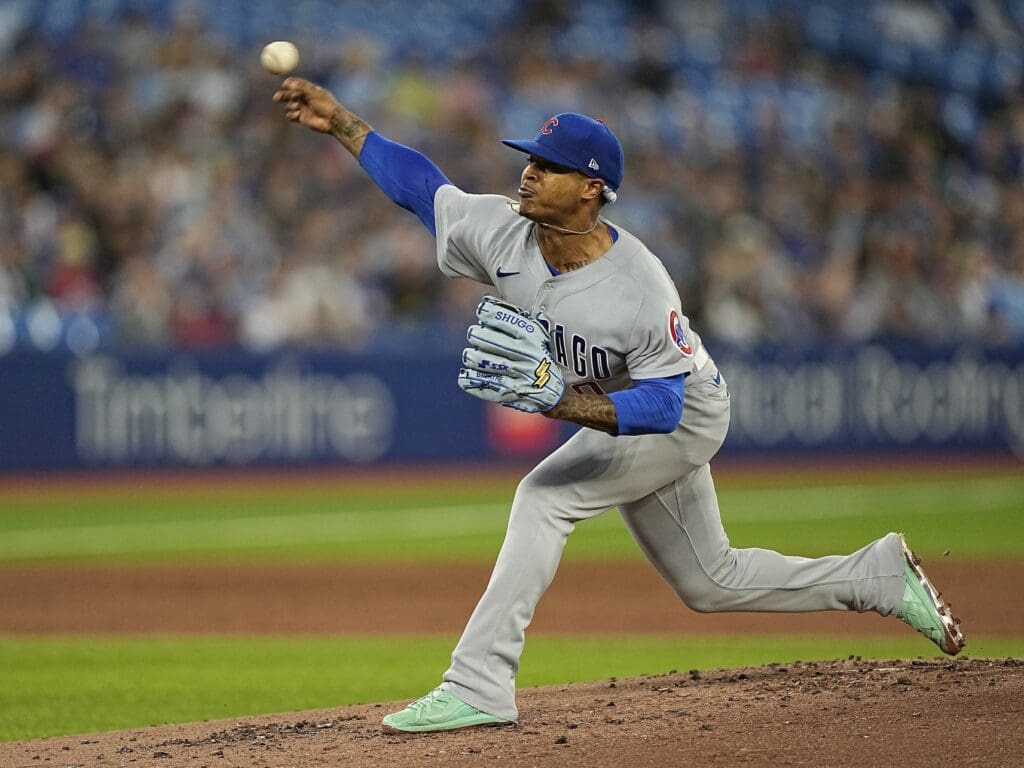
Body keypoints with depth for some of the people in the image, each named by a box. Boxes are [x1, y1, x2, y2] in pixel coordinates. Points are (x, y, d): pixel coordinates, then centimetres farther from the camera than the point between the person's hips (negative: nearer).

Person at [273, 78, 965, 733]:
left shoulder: (641, 291, -36)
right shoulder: (501, 234, -19)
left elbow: (662, 403, -33)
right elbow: (417, 182, -6)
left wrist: (568, 405, -47)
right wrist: (337, 119, -12)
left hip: (685, 415, -8)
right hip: (611, 416, 8)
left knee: (547, 495, -26)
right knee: (710, 582, 17)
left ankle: (479, 686, -26)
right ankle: (880, 575, 33)